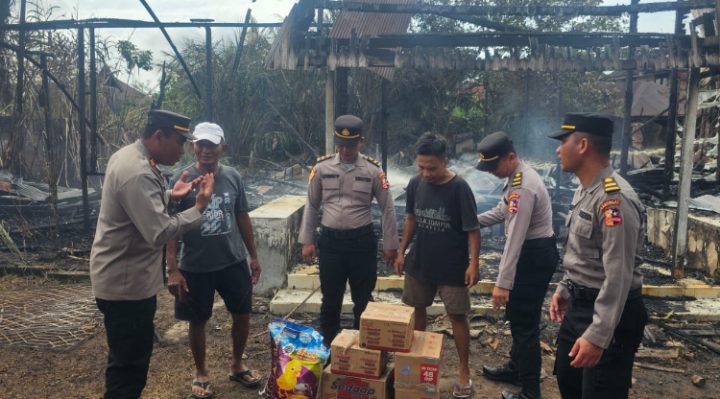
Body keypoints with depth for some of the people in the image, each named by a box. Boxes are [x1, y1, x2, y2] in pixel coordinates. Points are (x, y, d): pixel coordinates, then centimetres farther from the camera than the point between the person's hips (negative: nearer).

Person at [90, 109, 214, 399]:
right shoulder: (137, 173, -27)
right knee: (129, 362, 2)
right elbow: (159, 233, -31)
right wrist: (198, 208, -22)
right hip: (126, 283, -11)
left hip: (125, 277, 11)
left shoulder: (129, 155, 6)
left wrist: (170, 195, 7)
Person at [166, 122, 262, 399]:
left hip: (234, 262, 3)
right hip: (195, 266, -3)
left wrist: (253, 256, 9)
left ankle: (237, 365, 37)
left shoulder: (233, 177, -1)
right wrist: (172, 269, -14)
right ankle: (201, 373, 35)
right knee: (197, 322, 12)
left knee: (242, 315, 14)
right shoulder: (182, 179, -11)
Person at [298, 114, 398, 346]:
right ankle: (327, 344, 31)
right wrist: (307, 241, 3)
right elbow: (311, 206, 6)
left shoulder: (373, 170, -4)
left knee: (363, 298, 12)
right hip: (330, 240, 1)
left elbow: (388, 208, 1)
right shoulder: (322, 168, -1)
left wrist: (390, 244, 1)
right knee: (330, 298, 13)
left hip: (362, 240, -1)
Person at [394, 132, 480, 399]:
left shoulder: (459, 188, -18)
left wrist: (474, 262, -18)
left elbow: (472, 229, -13)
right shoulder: (415, 184, -3)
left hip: (452, 266, -5)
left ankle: (464, 370, 20)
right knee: (417, 309, 17)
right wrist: (402, 250, 9)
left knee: (457, 316, 4)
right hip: (419, 262, 5)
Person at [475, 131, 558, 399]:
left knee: (525, 322, -1)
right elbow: (502, 211, 19)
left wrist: (502, 283, -28)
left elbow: (515, 239, -29)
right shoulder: (518, 176, 7)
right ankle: (516, 368, 41)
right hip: (533, 252, 11)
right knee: (517, 315, 23)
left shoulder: (522, 187, -26)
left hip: (535, 256, -11)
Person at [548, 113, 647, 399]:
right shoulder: (585, 190, 7)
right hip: (579, 305, 10)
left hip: (610, 314, -10)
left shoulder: (614, 199, -25)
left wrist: (598, 336, -27)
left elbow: (618, 276, -27)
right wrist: (565, 288, 20)